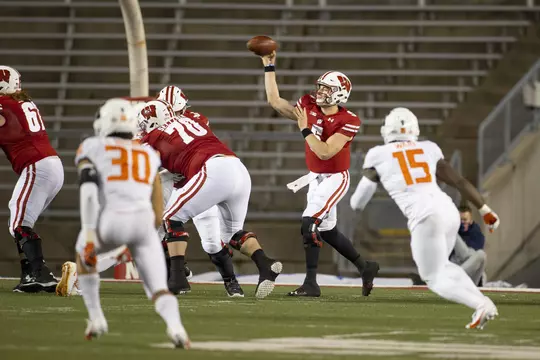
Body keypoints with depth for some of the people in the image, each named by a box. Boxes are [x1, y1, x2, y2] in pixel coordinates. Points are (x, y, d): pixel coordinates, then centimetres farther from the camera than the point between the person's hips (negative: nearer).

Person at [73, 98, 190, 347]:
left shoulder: (91, 149, 16)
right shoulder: (149, 156, 28)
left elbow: (88, 190, -3)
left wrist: (89, 234, -9)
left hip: (111, 220, -2)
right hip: (144, 222, 2)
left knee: (84, 253, 32)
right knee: (159, 289, 5)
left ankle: (96, 319, 25)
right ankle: (175, 325, -29)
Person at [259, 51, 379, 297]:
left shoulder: (347, 122, -20)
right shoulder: (310, 107, -3)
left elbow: (325, 152, -26)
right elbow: (275, 102, 0)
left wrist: (305, 129, -25)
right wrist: (269, 68, -3)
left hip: (335, 178, -8)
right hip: (315, 177, 8)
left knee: (310, 225, -18)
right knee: (328, 232, 16)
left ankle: (311, 283, -15)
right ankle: (365, 268, 34)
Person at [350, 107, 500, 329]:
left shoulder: (378, 157, 10)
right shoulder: (428, 150, 18)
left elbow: (358, 203, 18)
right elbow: (459, 182, 16)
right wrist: (485, 210, 25)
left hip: (425, 218, -5)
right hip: (449, 211, 5)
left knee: (435, 279, 8)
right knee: (441, 266, 29)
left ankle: (481, 306, -16)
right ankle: (483, 301, 10)